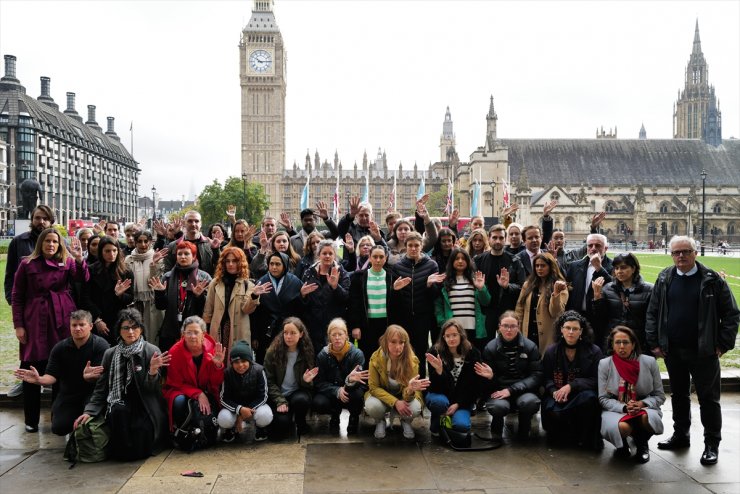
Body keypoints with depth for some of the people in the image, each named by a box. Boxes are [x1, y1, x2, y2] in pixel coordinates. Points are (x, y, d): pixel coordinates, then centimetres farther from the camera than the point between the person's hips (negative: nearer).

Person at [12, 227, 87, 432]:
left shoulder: (67, 262, 7)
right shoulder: (27, 264, 3)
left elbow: (83, 278, -11)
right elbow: (17, 297, 3)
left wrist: (79, 258, -28)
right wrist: (18, 325, -3)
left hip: (62, 321, 1)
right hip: (35, 323, -1)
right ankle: (31, 420, 15)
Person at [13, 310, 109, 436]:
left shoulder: (101, 345, -15)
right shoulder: (60, 348, -2)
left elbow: (101, 376, -22)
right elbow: (51, 376, -6)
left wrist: (88, 377, -45)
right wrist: (39, 380, -29)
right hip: (68, 394, 4)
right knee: (59, 428, -9)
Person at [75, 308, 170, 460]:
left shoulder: (152, 351, -3)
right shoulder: (110, 354, 8)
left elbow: (151, 388, -7)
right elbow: (101, 387, 9)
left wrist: (153, 370, -27)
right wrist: (89, 411, -4)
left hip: (145, 407, -3)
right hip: (119, 404, 3)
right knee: (118, 410, -34)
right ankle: (122, 448, -8)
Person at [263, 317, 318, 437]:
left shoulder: (306, 352, -3)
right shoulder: (273, 352, -8)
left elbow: (309, 386, 3)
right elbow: (269, 380, -7)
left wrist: (306, 381, -21)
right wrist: (280, 401, -17)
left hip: (298, 393, 1)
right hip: (278, 395, -1)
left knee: (301, 400, -34)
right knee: (282, 425, -26)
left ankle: (300, 422, 0)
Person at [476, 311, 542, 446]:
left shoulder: (530, 346, 0)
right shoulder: (490, 348, 1)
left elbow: (536, 375, -7)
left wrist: (511, 390, -18)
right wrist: (489, 376, -21)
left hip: (523, 391, 1)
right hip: (498, 391, 0)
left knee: (531, 402, -35)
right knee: (498, 406, -35)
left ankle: (523, 430, 0)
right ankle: (497, 429, 2)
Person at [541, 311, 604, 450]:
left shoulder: (594, 351, 0)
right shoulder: (551, 351, 8)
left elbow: (596, 380, -8)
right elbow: (546, 378, 5)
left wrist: (571, 386, -21)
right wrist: (554, 391, -17)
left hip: (582, 394, -1)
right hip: (557, 395, 1)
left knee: (589, 397, -36)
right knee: (552, 411, -33)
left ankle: (588, 440, -14)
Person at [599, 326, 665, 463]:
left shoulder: (649, 362, -1)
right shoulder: (605, 364, -4)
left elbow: (660, 396, 4)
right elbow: (603, 398, -4)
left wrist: (642, 404, -17)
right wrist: (624, 407, -21)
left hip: (645, 407, 1)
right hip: (615, 409, -1)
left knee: (647, 418, -36)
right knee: (622, 427, -36)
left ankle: (641, 444, 2)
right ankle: (622, 445, 6)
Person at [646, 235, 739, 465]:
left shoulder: (712, 280, -6)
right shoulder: (665, 279, 4)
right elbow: (652, 312, 7)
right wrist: (654, 342, 2)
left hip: (704, 352, -3)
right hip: (673, 351, 4)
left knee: (708, 398, 4)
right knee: (679, 395, 16)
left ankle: (712, 444, 14)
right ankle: (680, 436, 30)